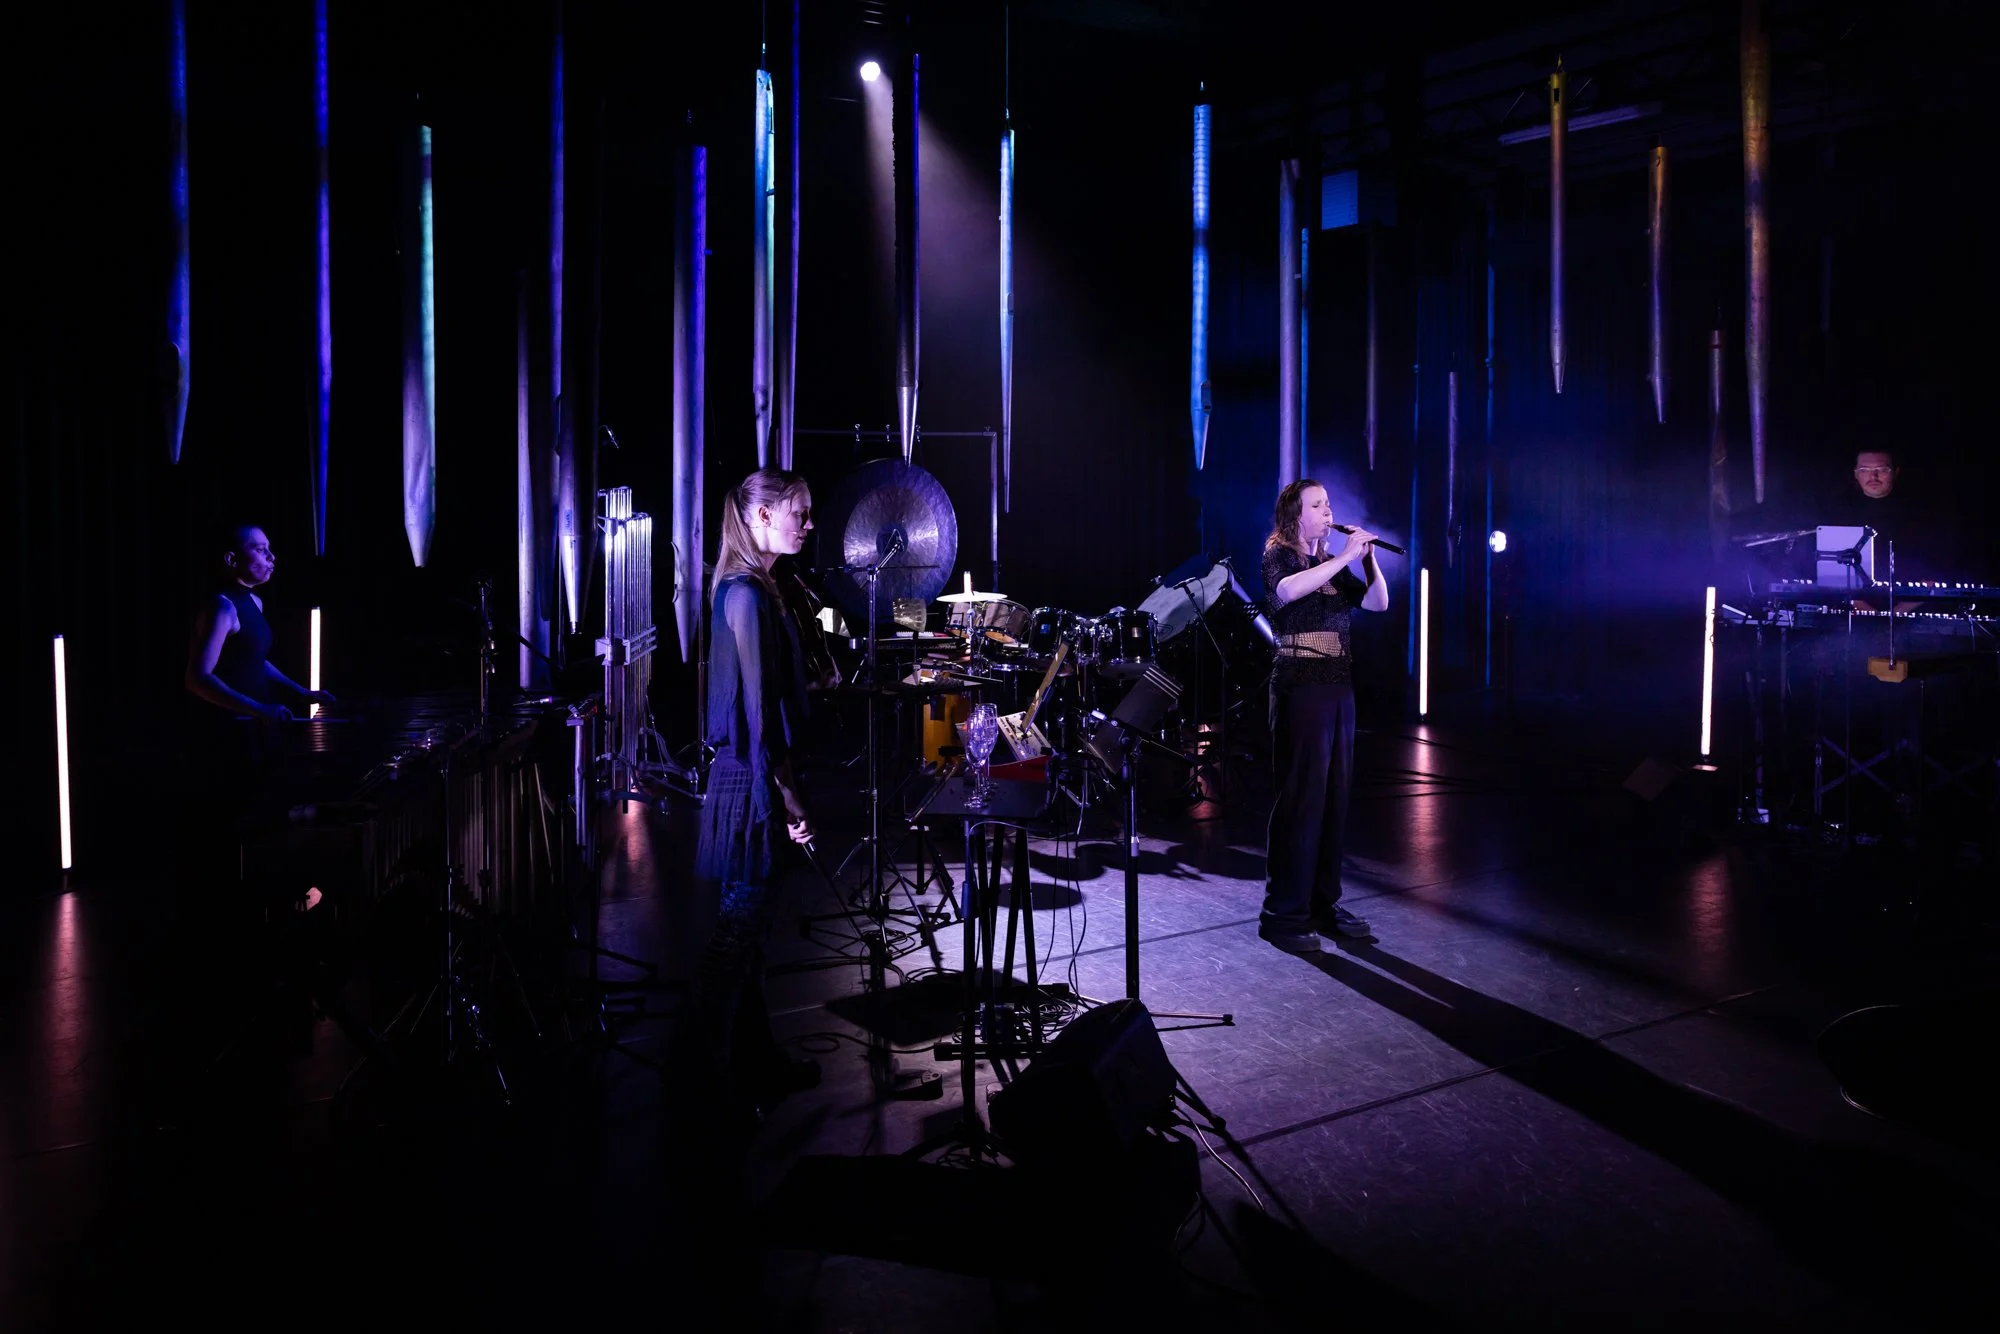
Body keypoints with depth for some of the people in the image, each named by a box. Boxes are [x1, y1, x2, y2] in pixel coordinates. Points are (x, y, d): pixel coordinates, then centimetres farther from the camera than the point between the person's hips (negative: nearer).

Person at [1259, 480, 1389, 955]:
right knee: (1301, 797, -9)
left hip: (1339, 687, 7)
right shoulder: (1279, 556, -2)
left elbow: (1378, 603, 12)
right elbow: (1287, 591, -25)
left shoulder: (1332, 563, 18)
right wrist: (1344, 557, -24)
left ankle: (1325, 903, 15)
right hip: (1300, 687, -7)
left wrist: (1368, 557, -1)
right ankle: (1283, 913, -5)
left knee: (1335, 798, 7)